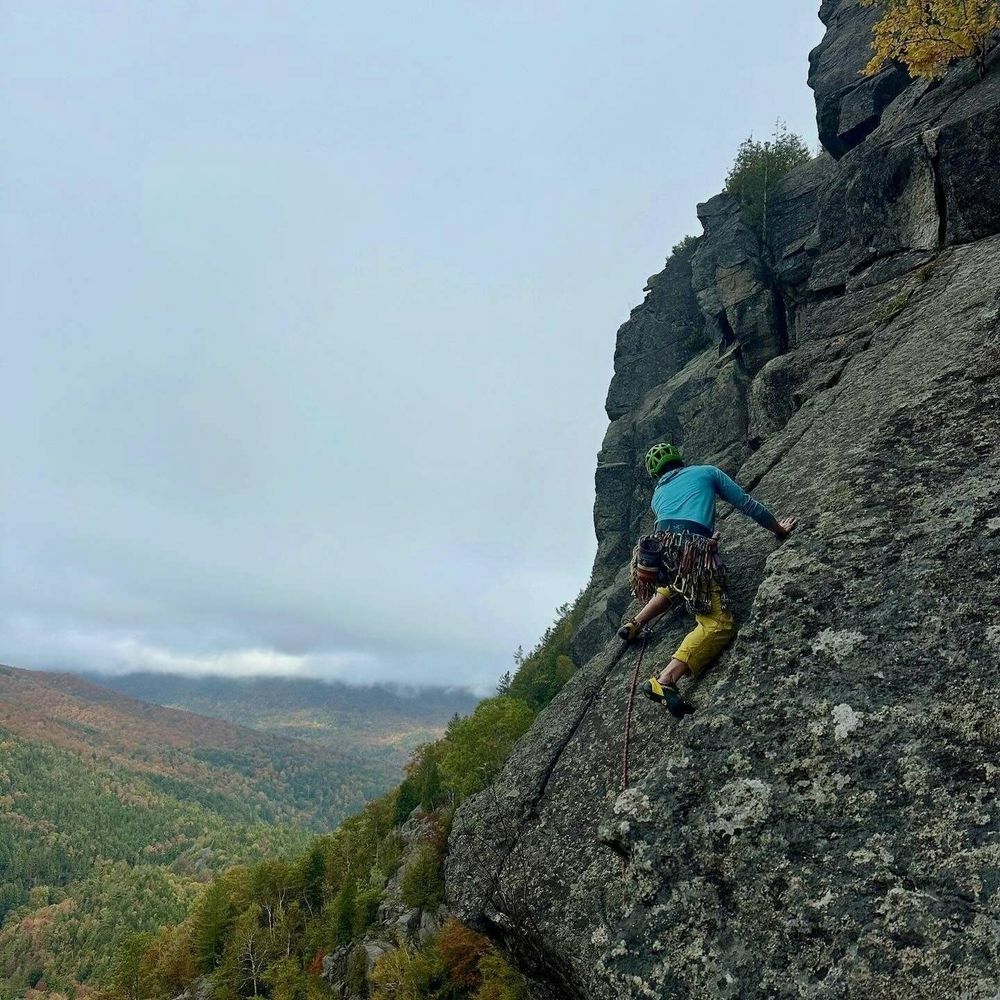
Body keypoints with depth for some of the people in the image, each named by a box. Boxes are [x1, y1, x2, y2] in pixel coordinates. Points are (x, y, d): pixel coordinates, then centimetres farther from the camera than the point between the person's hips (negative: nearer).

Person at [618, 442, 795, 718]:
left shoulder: (658, 495, 33)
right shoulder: (707, 472, 23)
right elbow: (746, 503, 22)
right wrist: (779, 528, 34)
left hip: (659, 548, 6)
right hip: (693, 552, -6)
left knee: (673, 585, 41)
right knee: (717, 625, -11)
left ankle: (634, 625, 27)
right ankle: (665, 680, -28)